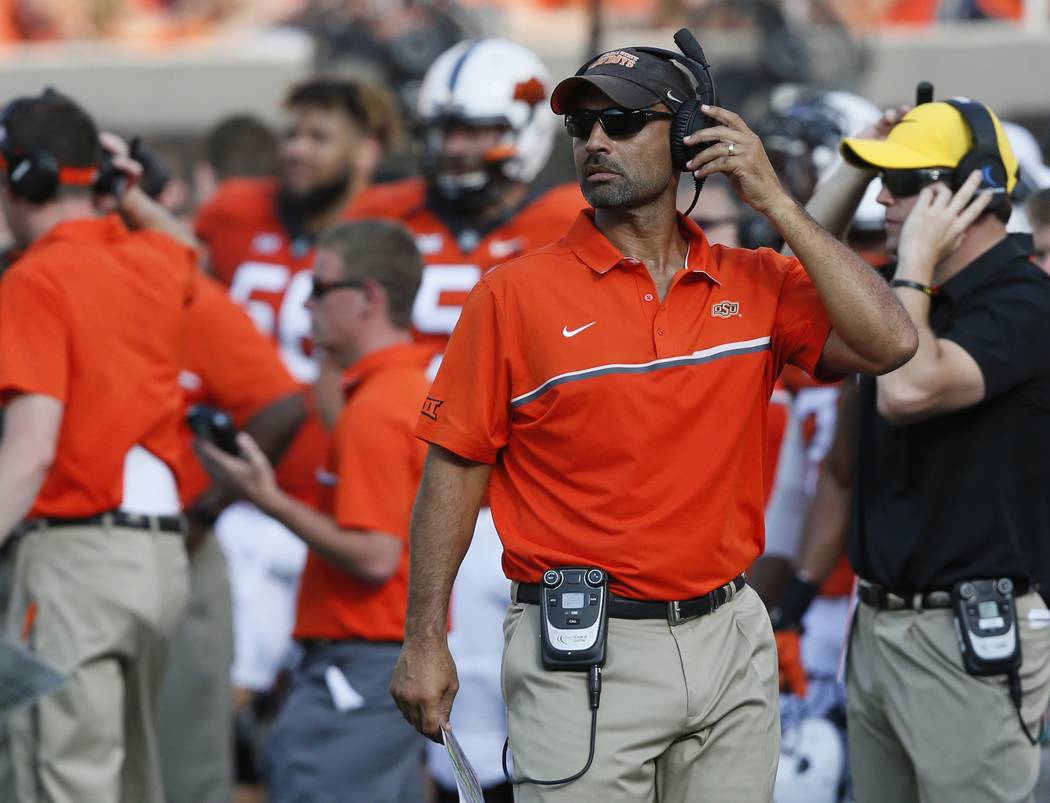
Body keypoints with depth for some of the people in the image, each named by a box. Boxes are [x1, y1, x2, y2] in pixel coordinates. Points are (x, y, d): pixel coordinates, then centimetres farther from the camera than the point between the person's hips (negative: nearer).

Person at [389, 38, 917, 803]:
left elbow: (888, 343, -8)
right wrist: (426, 642, -6)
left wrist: (774, 202, -7)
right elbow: (456, 468, -2)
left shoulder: (757, 284, 6)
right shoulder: (515, 295, -3)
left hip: (732, 641, 3)